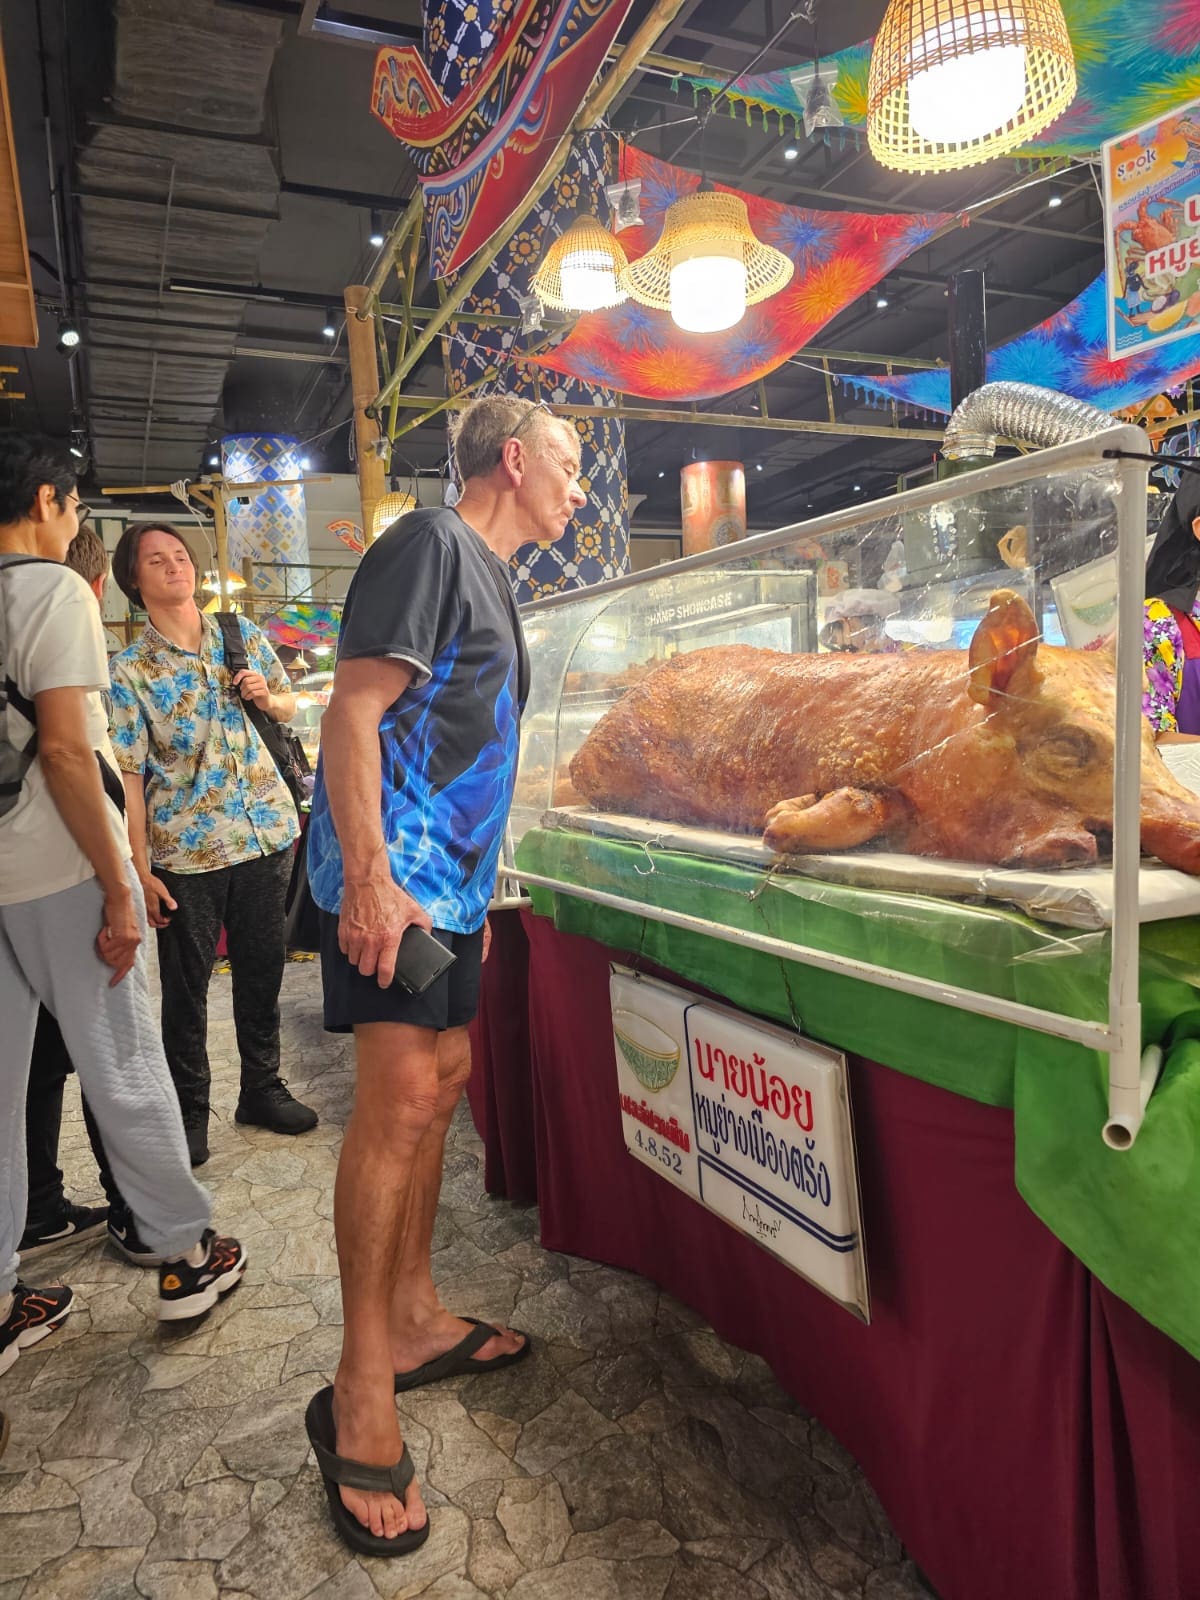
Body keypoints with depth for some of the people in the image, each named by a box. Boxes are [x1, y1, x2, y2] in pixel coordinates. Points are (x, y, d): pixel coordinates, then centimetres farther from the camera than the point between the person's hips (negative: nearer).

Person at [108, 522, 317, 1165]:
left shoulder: (242, 634, 6)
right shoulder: (129, 671, -5)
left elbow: (288, 705, 18)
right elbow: (129, 776, -7)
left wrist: (267, 696, -7)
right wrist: (141, 870, -11)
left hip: (266, 828, 3)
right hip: (186, 848, -3)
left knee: (263, 967, 13)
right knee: (186, 982, 7)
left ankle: (262, 1087, 31)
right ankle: (189, 1109, 25)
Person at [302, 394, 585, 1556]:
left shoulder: (490, 582, 21)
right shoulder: (429, 545, -8)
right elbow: (354, 710, -17)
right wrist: (370, 880, -25)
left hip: (448, 882, 10)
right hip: (392, 877, -10)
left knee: (442, 1080, 13)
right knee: (401, 1099, -10)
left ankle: (415, 1321, 28)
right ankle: (360, 1396, 4)